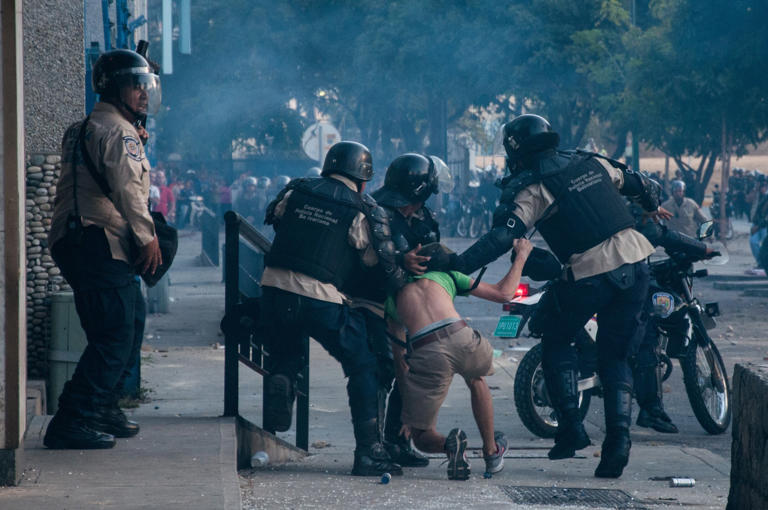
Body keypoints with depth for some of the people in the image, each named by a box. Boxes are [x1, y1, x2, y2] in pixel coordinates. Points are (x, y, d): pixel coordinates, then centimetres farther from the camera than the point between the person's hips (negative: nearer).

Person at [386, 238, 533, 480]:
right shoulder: (445, 274, 29)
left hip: (426, 354, -1)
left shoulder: (393, 296, 30)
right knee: (476, 380, 40)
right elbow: (504, 292, 31)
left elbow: (399, 357, 28)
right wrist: (521, 255, 48)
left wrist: (407, 412, 34)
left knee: (422, 437, 17)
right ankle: (492, 452, 45)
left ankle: (449, 445, -17)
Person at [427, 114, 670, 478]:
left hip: (589, 274, -5)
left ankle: (571, 427, 8)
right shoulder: (593, 162, 14)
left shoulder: (533, 187, -5)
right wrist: (652, 206, 50)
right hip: (634, 262, 6)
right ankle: (618, 438, -4)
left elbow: (503, 236, -17)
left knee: (556, 342, 17)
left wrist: (457, 264, -20)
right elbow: (638, 183, 28)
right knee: (615, 358, 12)